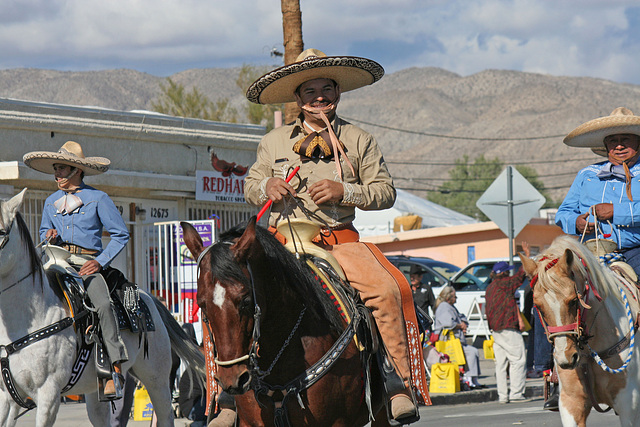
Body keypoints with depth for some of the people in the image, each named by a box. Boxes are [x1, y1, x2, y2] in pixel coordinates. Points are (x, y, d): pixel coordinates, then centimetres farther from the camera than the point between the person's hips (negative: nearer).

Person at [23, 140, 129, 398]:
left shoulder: (97, 199, 4)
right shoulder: (51, 202, 17)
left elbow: (120, 235, 4)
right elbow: (44, 231, 31)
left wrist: (100, 261, -9)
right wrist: (49, 236, 5)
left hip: (87, 263, -5)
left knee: (103, 304, -30)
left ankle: (115, 369, -31)